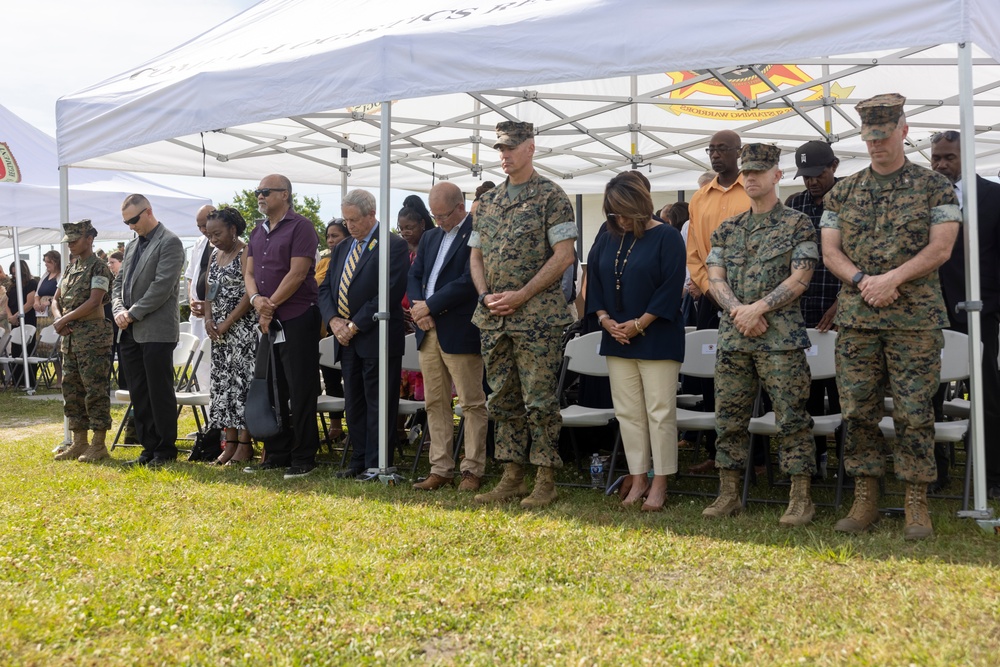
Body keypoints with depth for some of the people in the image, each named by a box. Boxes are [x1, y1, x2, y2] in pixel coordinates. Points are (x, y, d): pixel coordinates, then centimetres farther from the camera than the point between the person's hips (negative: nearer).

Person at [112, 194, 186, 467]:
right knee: (139, 394, 10)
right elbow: (119, 283, 18)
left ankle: (165, 450, 7)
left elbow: (162, 286, -15)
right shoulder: (132, 245, 18)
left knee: (160, 393, -2)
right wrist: (119, 310, -1)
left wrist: (133, 313, -14)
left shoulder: (169, 242, -7)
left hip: (156, 331, -8)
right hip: (130, 332, 8)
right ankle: (149, 447, 18)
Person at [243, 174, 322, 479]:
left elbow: (297, 274, -15)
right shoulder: (258, 232, 16)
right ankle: (276, 454, 22)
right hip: (267, 321, 8)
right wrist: (256, 299, -8)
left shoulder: (300, 227, -7)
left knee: (300, 392, -3)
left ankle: (303, 458, 4)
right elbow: (249, 272, 12)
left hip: (298, 320, -8)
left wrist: (271, 305, -12)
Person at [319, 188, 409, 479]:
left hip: (376, 339, -7)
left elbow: (390, 293, -15)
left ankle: (377, 464, 3)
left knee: (377, 403, -3)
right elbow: (325, 288, 16)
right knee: (353, 402, 11)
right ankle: (359, 460, 18)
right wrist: (334, 320, -3)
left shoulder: (393, 246, -7)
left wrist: (355, 325, -14)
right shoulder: (342, 249, 17)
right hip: (347, 338, 7)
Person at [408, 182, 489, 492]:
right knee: (435, 404, 9)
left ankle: (473, 470, 6)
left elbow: (469, 280, -16)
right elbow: (414, 275, 15)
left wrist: (430, 306, -13)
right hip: (429, 332, 8)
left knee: (472, 403, -1)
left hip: (460, 332, -8)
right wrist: (417, 306, -5)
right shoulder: (430, 237, 19)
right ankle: (441, 469, 15)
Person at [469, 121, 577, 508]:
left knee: (539, 399, -4)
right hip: (493, 317, 7)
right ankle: (511, 477, 18)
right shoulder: (488, 201, 15)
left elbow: (564, 255, -11)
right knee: (503, 399, 10)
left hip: (537, 315, -6)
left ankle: (545, 480, 5)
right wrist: (486, 296, -1)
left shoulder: (551, 196, -4)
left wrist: (521, 296, -15)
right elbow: (475, 256, 18)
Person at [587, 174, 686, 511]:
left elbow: (671, 287, -12)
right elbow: (594, 282, 11)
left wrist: (639, 324, -14)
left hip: (657, 340, -5)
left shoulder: (667, 237, -6)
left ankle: (659, 483, 5)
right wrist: (605, 319, -4)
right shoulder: (607, 241, 11)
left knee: (660, 411, -3)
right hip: (617, 340, 6)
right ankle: (638, 479, 15)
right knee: (628, 412, 7)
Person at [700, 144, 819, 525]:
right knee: (729, 418, 7)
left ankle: (801, 498, 3)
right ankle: (728, 494, 17)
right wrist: (738, 310, -10)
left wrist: (758, 308, -14)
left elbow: (800, 278, -6)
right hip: (732, 338, 5)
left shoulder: (797, 224, 3)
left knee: (791, 418, -4)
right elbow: (715, 279, 8)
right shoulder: (727, 229, 16)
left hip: (781, 337, -5)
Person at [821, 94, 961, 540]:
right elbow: (830, 252, 8)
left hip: (916, 319, -3)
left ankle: (916, 504, 8)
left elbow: (940, 248, -5)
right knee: (858, 410, 4)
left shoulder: (935, 187, 4)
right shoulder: (842, 193, 12)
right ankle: (865, 499, 14)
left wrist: (892, 279, -16)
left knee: (914, 412, -1)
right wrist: (862, 280, -10)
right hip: (856, 318, 3)